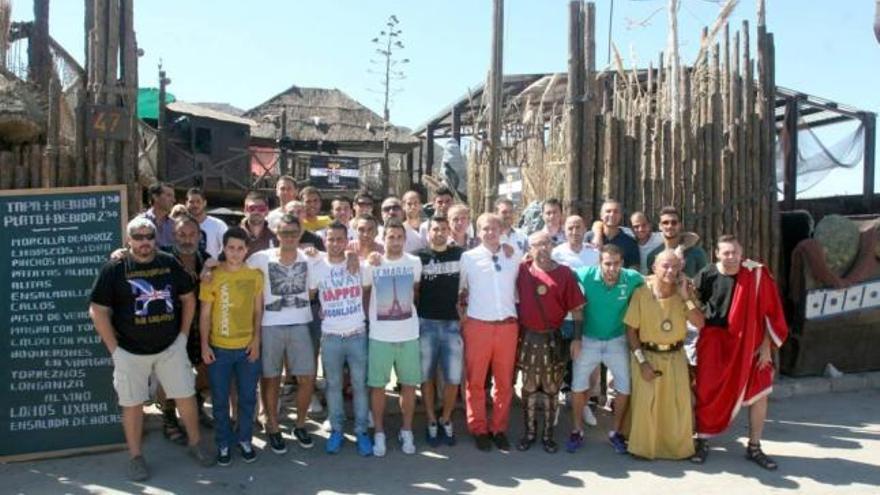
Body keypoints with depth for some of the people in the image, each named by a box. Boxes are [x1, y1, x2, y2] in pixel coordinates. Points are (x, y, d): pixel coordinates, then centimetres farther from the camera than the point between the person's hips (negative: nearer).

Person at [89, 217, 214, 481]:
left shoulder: (170, 263, 0)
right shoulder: (114, 268, -9)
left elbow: (188, 298, 9)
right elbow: (97, 311, -8)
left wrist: (183, 334, 3)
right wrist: (114, 349, -10)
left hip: (171, 347, 2)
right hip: (130, 352, -2)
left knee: (186, 397, 9)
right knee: (132, 404, 9)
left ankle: (195, 444, 28)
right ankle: (136, 457, 26)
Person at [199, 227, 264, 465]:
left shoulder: (255, 275, -1)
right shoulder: (213, 276, -7)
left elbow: (258, 310, 5)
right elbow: (205, 314, -3)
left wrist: (256, 339, -1)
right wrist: (204, 344, -7)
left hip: (248, 347, 2)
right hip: (219, 348, -1)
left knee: (248, 397, 11)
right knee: (220, 400, 9)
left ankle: (244, 439, 30)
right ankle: (223, 443, 26)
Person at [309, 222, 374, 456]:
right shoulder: (317, 268, -1)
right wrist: (321, 312, 7)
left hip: (358, 334, 0)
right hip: (331, 337, 0)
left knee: (360, 384, 5)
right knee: (333, 385, 10)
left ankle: (361, 431, 17)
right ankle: (336, 430, 23)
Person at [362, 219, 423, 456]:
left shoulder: (414, 263, -1)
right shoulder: (372, 264, -5)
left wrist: (410, 308, 9)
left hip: (409, 335, 1)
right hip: (380, 336, -1)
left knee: (409, 384, 8)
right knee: (377, 385, 5)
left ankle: (406, 432, 24)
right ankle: (379, 434, 20)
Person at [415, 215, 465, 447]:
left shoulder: (459, 254, 5)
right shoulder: (418, 257, 1)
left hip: (452, 324, 1)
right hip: (426, 323, -1)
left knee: (453, 378, 1)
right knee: (426, 376, 7)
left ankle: (446, 420, 20)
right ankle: (431, 421, 21)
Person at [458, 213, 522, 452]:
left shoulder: (514, 258, 7)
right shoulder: (468, 258, 0)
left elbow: (519, 289, 14)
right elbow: (459, 290, 7)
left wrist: (517, 316, 8)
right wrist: (464, 313, 4)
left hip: (507, 325, 3)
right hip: (478, 325, -2)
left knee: (505, 381, 9)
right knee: (475, 380, 4)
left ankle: (499, 429, 22)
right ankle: (479, 429, 18)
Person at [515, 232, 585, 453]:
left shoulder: (564, 273, -5)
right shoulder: (522, 270, -3)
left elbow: (576, 309, -4)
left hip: (554, 338, -1)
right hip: (528, 337, 1)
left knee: (551, 388, 9)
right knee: (529, 387, 10)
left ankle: (548, 434, 22)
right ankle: (529, 432, 24)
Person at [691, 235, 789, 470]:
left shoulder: (757, 274, -9)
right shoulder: (706, 275, -10)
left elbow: (769, 312, -3)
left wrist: (766, 345, -4)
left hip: (748, 343, 1)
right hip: (714, 341, -1)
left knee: (759, 394, 4)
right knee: (708, 394, 2)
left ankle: (754, 447, 21)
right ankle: (702, 442, 20)